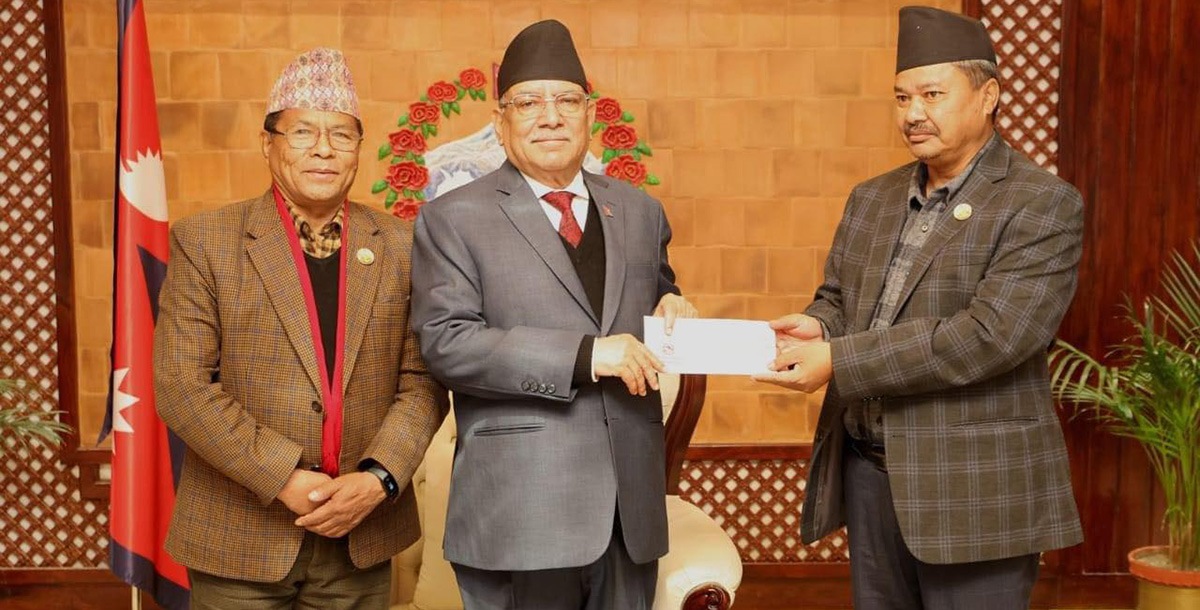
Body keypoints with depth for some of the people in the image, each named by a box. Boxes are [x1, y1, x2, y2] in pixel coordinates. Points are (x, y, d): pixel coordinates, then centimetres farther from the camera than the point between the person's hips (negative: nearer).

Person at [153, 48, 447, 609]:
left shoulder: (401, 246, 2)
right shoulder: (205, 241, -4)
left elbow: (422, 382, 0)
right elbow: (180, 384, -9)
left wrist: (378, 478, -14)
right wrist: (286, 479, -16)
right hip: (240, 541, -2)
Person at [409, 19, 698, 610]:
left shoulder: (639, 211, 13)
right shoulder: (452, 218, -2)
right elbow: (444, 343, -12)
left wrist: (671, 313, -1)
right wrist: (584, 355, -19)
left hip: (630, 503, 5)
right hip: (521, 509, -4)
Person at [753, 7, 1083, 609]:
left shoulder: (1044, 205, -9)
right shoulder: (870, 198, 11)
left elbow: (991, 333, -20)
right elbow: (838, 297, 18)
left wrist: (838, 361, -22)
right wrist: (819, 326, -8)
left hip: (973, 485, -6)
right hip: (867, 469, 6)